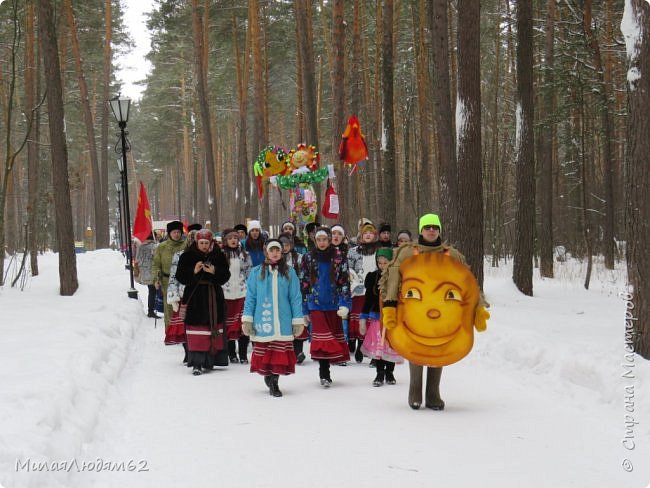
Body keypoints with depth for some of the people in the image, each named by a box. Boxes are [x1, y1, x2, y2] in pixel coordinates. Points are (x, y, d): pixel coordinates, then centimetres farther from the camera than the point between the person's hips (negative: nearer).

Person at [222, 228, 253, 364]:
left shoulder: (244, 255, 8)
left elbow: (250, 274, 11)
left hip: (242, 294, 1)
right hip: (226, 295, -1)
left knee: (243, 324, -3)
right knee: (229, 324, 4)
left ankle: (243, 355, 3)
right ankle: (232, 355, 14)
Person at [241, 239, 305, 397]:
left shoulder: (289, 273, 7)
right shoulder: (256, 273, 5)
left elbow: (295, 297, 6)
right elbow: (250, 297, 6)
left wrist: (298, 320, 3)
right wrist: (247, 319, 0)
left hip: (283, 323, 0)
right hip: (262, 321, 0)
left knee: (280, 353, -3)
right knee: (264, 352, 0)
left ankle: (274, 381, 6)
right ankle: (268, 376, 19)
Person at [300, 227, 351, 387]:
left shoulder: (339, 257, 1)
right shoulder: (308, 258, 3)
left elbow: (344, 282, -2)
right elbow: (303, 284, 6)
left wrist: (345, 304, -11)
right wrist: (304, 309, 4)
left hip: (333, 304, 1)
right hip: (315, 304, -1)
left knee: (334, 336, 4)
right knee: (322, 337, -11)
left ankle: (324, 372, 15)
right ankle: (324, 374, -10)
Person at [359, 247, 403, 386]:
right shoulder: (373, 277, 2)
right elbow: (368, 299, 7)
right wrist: (363, 319, 5)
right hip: (376, 317, 1)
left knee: (392, 346, 3)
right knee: (377, 346, -3)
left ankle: (389, 372, 21)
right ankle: (380, 373, 9)